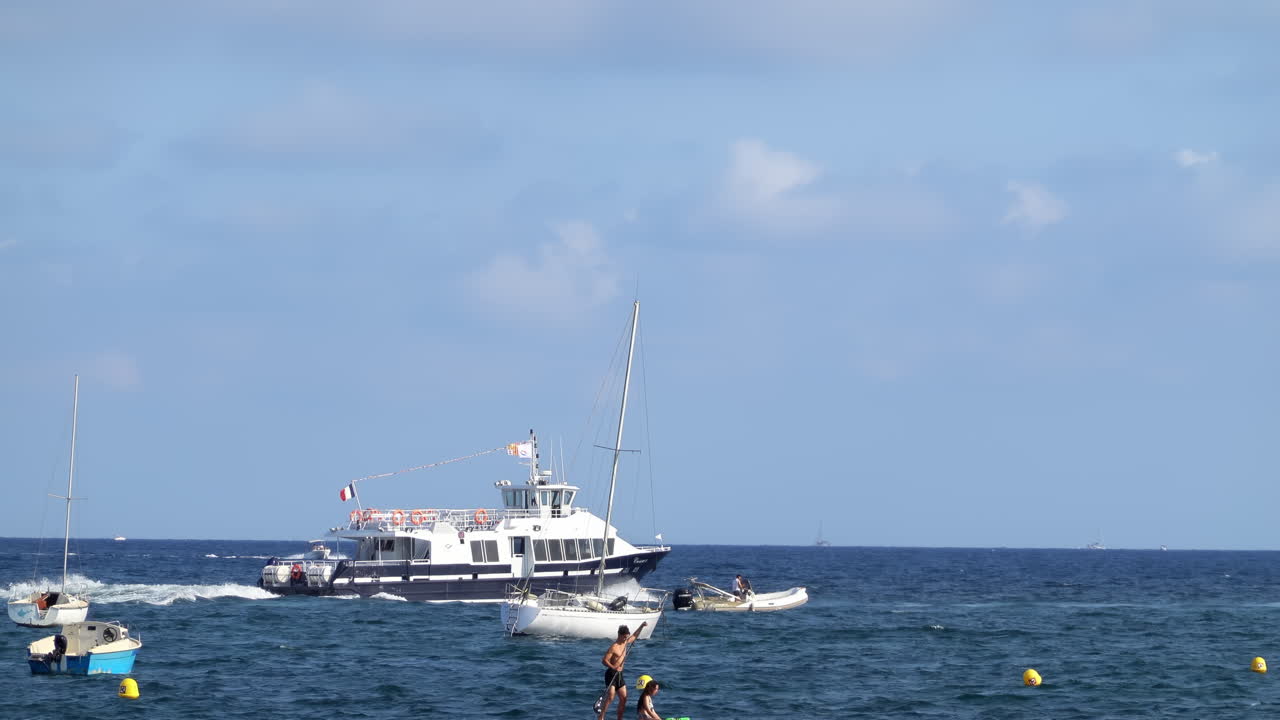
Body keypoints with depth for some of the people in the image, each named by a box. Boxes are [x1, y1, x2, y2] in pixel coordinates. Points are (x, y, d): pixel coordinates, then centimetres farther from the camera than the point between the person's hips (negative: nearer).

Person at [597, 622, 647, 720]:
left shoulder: (625, 643, 10)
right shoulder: (614, 647, -15)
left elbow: (634, 636, 29)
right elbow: (604, 660, -19)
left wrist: (641, 626, 20)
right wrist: (613, 667, -31)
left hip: (619, 674, 8)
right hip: (611, 674, -8)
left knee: (623, 698, 5)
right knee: (610, 697, -19)